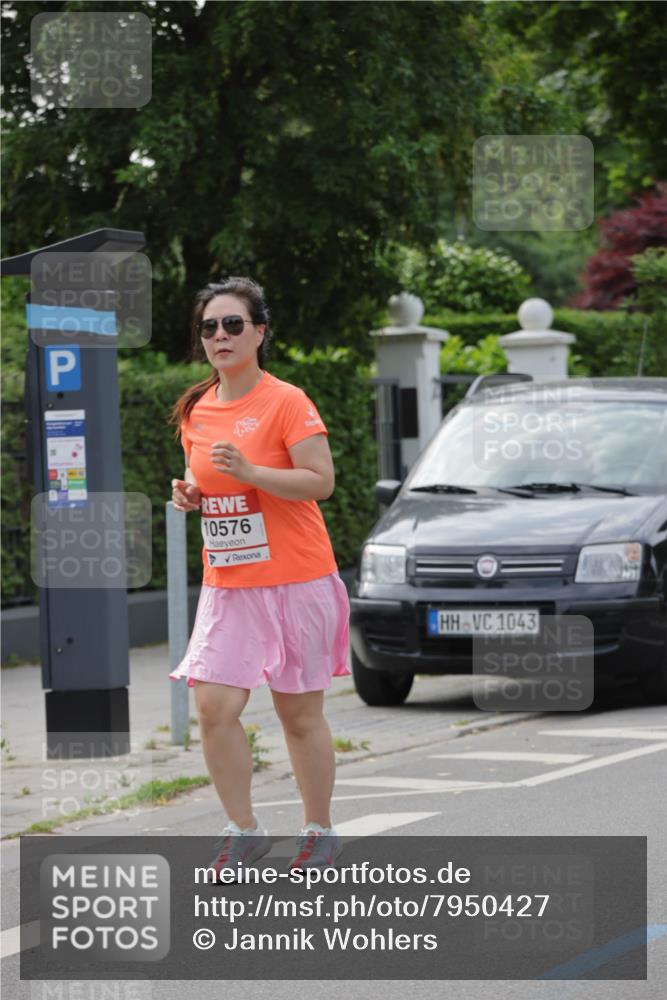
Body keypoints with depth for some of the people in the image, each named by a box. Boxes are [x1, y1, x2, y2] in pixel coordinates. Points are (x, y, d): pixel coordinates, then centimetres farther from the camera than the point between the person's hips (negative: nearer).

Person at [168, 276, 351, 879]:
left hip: (296, 581, -5)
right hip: (227, 586, 5)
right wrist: (190, 494, 2)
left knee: (300, 713, 3)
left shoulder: (286, 402, -9)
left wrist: (247, 472, -25)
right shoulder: (196, 413, 10)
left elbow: (321, 481, -15)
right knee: (214, 706, -8)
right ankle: (244, 830, 5)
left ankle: (320, 831, 19)